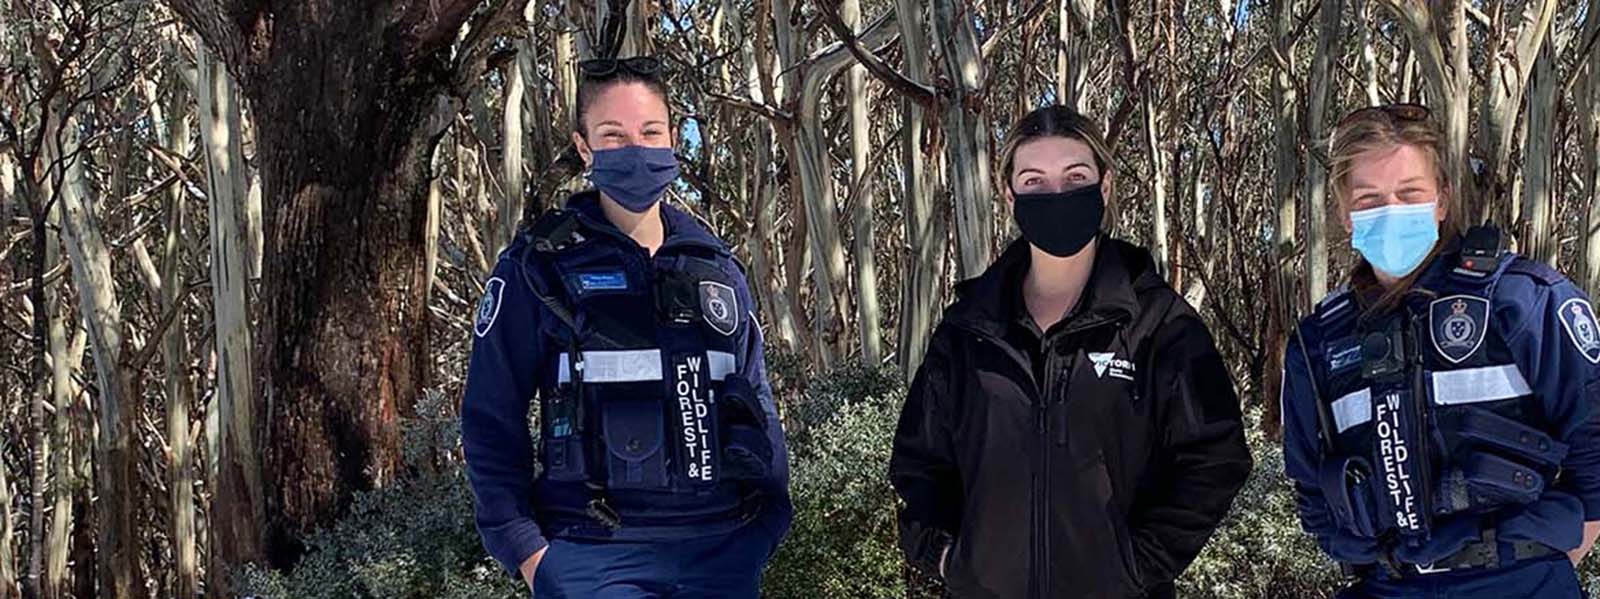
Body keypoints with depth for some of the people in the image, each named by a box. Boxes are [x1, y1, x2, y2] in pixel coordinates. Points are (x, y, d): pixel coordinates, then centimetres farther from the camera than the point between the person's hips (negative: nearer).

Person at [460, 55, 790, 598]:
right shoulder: (540, 267, 0)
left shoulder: (717, 268, 12)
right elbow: (491, 420, -1)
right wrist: (526, 548, -8)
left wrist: (767, 525, 8)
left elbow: (756, 407, 17)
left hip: (722, 552, 4)